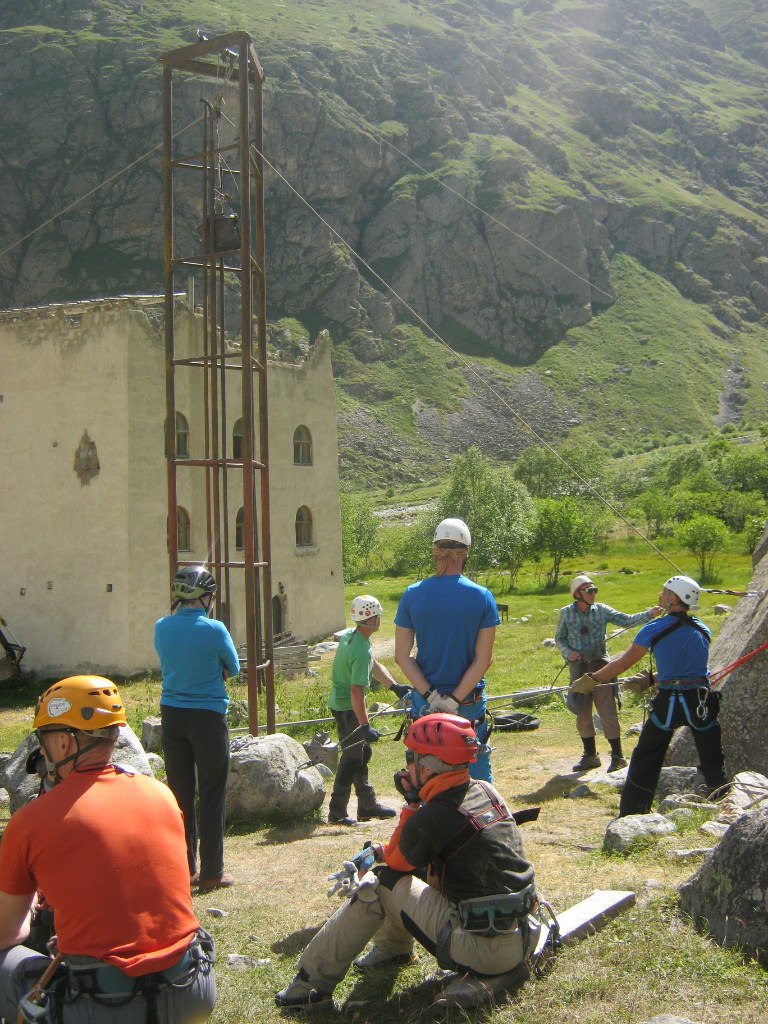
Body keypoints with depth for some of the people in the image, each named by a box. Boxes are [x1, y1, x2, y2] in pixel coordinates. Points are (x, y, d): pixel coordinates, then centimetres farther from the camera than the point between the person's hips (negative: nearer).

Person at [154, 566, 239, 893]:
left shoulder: (162, 628, -1)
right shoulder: (214, 630, -14)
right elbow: (233, 669, -1)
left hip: (171, 715, 5)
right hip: (208, 717, -4)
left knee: (180, 794, 13)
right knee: (212, 797, 4)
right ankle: (211, 873, 9)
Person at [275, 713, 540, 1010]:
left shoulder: (432, 819, -18)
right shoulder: (487, 791, 7)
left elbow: (398, 861, 4)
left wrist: (412, 804, 6)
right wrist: (382, 850, 18)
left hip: (484, 950, -8)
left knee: (378, 883, 0)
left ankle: (313, 981, 8)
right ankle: (391, 948, 32)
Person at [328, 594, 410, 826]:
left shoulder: (349, 635, 2)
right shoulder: (362, 651, -28)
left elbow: (375, 666, 12)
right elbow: (357, 692, -32)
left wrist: (394, 686, 5)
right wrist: (365, 726, -31)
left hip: (339, 701, 10)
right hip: (347, 709, -10)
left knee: (363, 753, 18)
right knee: (352, 758, -1)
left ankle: (367, 804, 29)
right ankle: (337, 812, 4)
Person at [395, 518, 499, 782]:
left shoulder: (412, 595, -4)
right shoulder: (482, 597, -8)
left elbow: (402, 656, -6)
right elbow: (483, 659, -12)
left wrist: (430, 696, -10)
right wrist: (455, 700, -13)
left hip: (424, 701, 1)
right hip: (470, 702, -1)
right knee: (478, 772, 10)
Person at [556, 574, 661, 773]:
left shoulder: (601, 610, -3)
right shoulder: (566, 613, 1)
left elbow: (627, 620, -9)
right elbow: (559, 638, 10)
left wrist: (649, 614, -22)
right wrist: (568, 653, -9)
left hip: (600, 667, -2)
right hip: (578, 668, 2)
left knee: (607, 712, -5)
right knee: (582, 714, 10)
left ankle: (617, 756, 4)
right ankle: (590, 755, 24)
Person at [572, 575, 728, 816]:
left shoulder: (654, 629, -7)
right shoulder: (703, 630, 7)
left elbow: (623, 663, -2)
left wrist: (590, 680, 10)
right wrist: (649, 679, 21)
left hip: (669, 703, -3)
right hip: (702, 701, 3)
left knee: (645, 760, 9)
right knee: (713, 760, 14)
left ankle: (630, 816, 11)